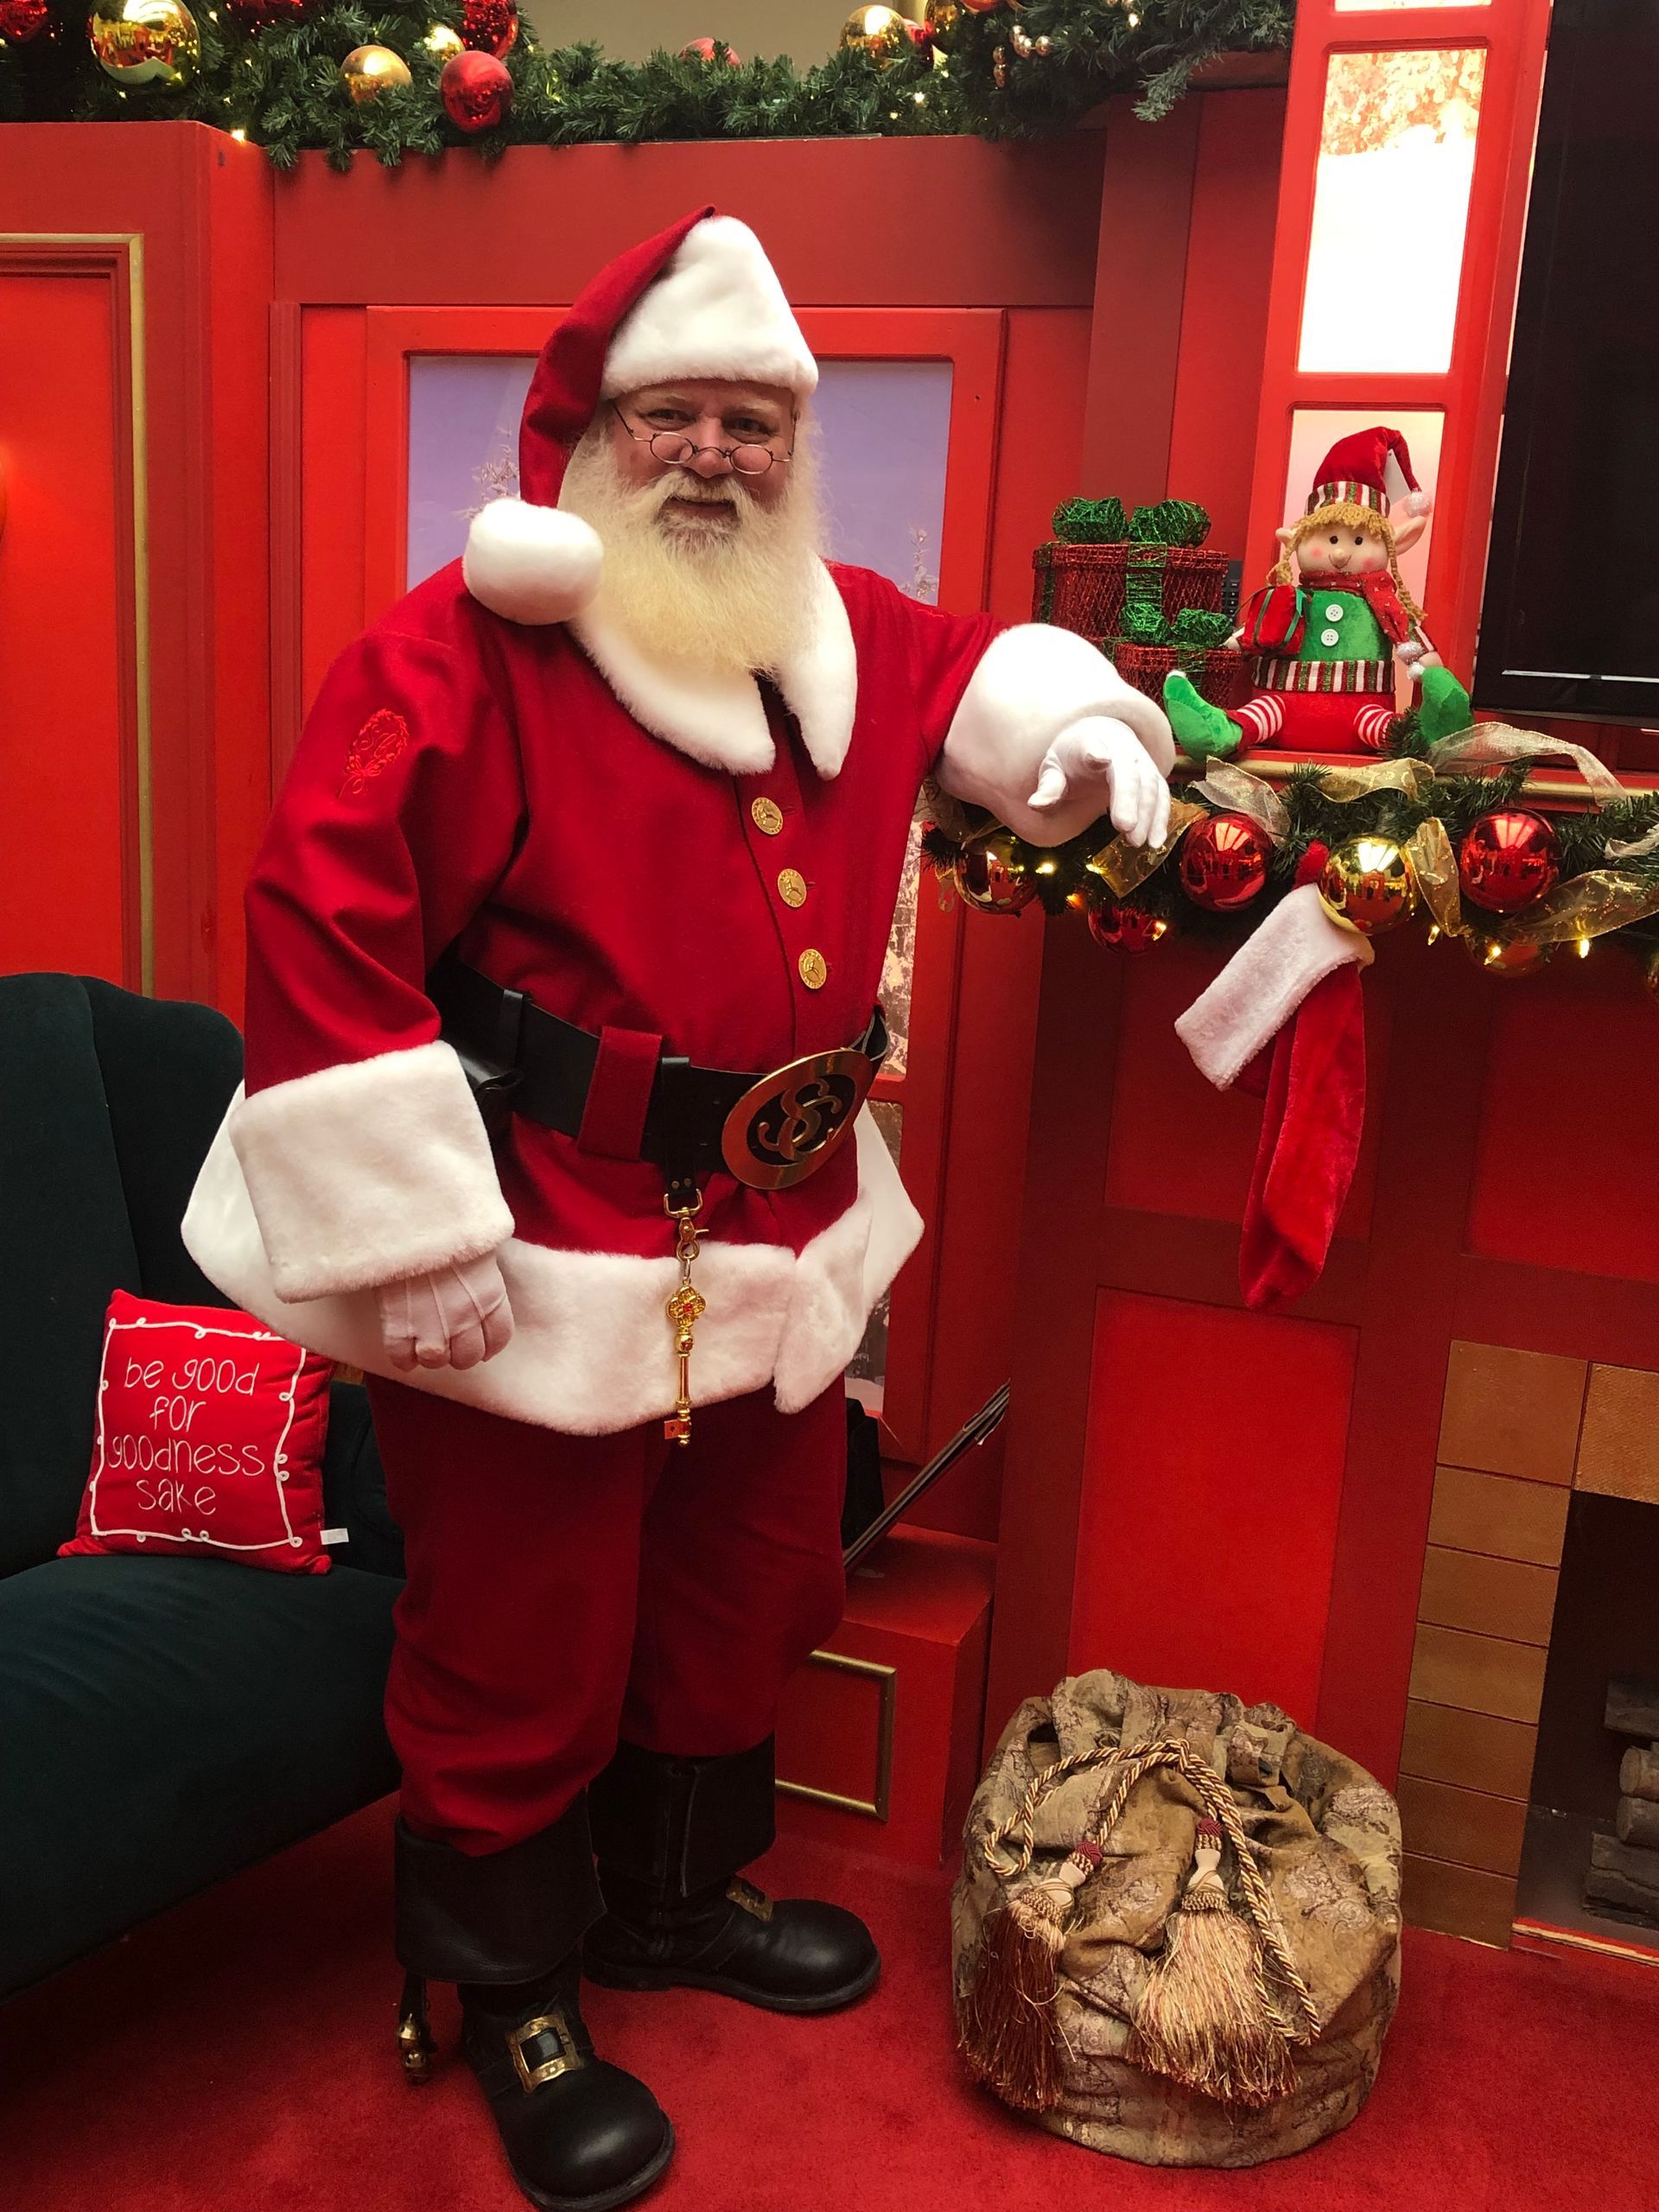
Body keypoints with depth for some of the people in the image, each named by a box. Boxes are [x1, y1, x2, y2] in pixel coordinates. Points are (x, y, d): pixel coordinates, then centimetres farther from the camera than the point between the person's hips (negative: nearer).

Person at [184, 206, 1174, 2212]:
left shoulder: (844, 633, 8)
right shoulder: (461, 648, -14)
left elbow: (965, 669, 30)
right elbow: (322, 915, -20)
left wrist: (1075, 720, 7)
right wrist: (416, 1228, -23)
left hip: (780, 1245, 7)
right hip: (539, 1261, -7)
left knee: (750, 1597, 23)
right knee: (522, 1651, 10)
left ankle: (673, 1895, 50)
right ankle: (511, 1991, 37)